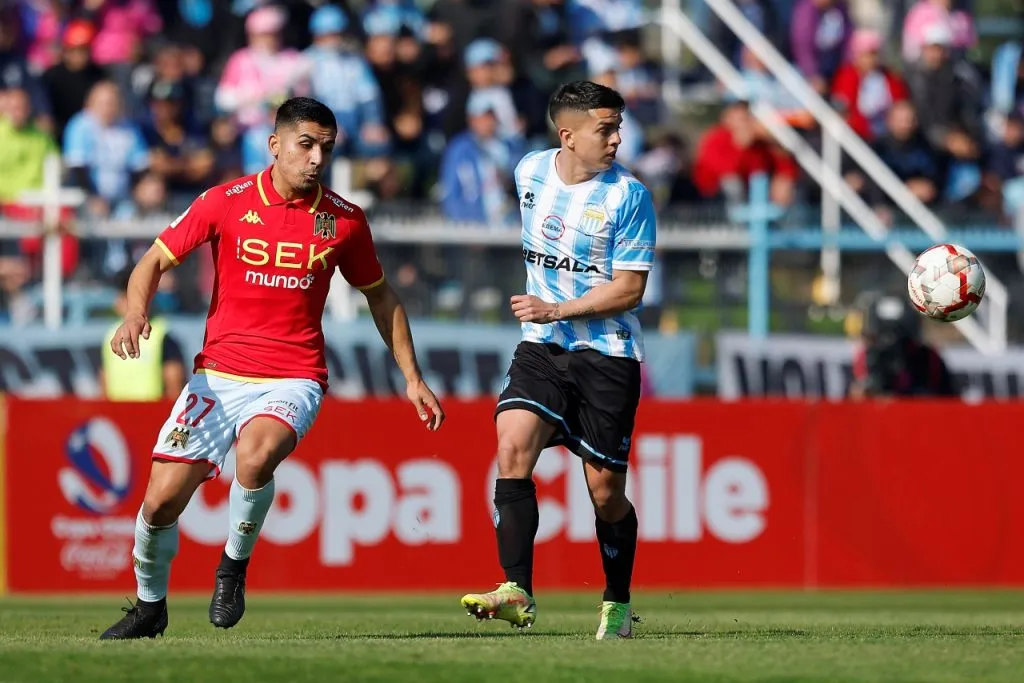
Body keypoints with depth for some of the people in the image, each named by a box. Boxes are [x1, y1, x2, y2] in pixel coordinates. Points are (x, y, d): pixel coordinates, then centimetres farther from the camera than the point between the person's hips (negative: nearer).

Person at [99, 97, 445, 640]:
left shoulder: (344, 221, 2)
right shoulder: (226, 203, -2)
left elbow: (380, 296, 16)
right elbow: (156, 260, 3)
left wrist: (411, 377, 14)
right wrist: (136, 311, -18)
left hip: (292, 381, -1)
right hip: (219, 373, 1)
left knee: (255, 457, -33)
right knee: (162, 499, -7)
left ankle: (234, 565, -5)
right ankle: (150, 605, 22)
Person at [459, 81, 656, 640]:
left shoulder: (628, 196, -11)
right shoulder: (530, 171, 4)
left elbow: (629, 289, -11)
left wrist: (557, 310, -20)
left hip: (606, 353, -3)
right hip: (541, 347, 3)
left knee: (605, 491, 2)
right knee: (513, 446, -21)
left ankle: (618, 605, 24)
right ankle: (517, 593, -26)